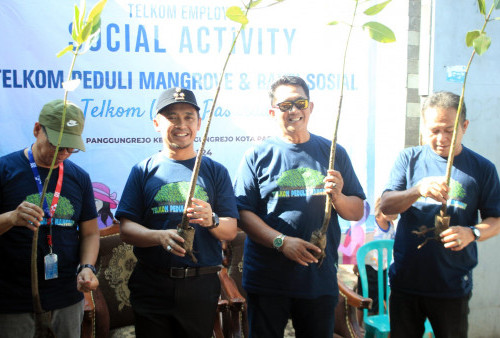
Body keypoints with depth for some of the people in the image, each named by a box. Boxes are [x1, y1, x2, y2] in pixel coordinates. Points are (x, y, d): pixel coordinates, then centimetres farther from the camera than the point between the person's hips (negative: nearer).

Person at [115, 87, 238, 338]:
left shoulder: (215, 171, 7)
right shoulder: (143, 171, 5)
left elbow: (231, 230, 2)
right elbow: (126, 229, -2)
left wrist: (212, 221, -20)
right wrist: (160, 236, -21)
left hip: (201, 286, 1)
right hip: (152, 286, 0)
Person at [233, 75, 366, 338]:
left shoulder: (333, 153, 9)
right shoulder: (258, 156, 2)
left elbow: (357, 212, 10)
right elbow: (242, 213, -6)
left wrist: (338, 197, -11)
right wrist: (281, 241, -19)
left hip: (320, 280, 2)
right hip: (267, 280, -2)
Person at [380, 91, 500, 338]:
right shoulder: (409, 159, 4)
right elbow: (385, 206, -5)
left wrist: (472, 233, -18)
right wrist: (417, 191, -24)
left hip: (453, 287, -1)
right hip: (405, 281, 1)